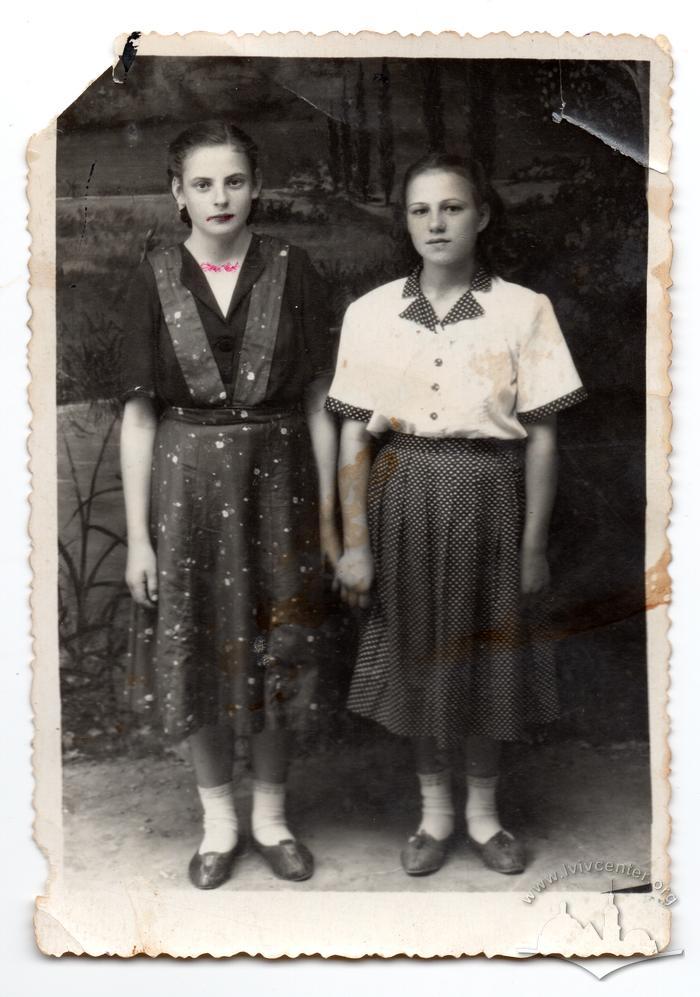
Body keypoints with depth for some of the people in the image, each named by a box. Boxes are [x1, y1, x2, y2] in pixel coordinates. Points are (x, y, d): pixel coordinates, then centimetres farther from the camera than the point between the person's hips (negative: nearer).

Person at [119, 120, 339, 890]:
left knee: (275, 653, 9)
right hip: (186, 484, 0)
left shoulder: (290, 271, -1)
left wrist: (327, 515, -1)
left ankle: (270, 813, 30)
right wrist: (137, 535, -4)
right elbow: (138, 413, -1)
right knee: (197, 654, 8)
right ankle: (219, 820, 29)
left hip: (275, 481, 0)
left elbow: (318, 401, 0)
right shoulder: (155, 280, -1)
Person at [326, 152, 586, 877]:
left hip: (488, 498, -1)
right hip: (404, 499, 1)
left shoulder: (524, 311, -5)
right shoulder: (369, 314, -2)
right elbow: (353, 437, -1)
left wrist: (534, 544, -5)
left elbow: (541, 438, -4)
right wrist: (355, 544, -3)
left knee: (488, 655, 11)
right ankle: (434, 810, 33)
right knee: (417, 653, 12)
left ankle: (483, 810, 34)